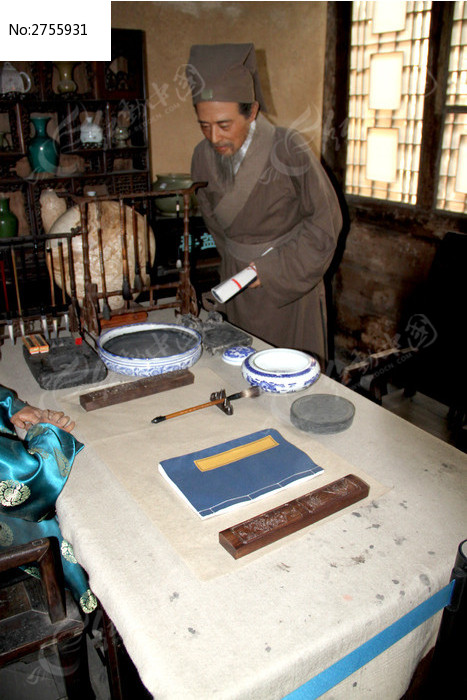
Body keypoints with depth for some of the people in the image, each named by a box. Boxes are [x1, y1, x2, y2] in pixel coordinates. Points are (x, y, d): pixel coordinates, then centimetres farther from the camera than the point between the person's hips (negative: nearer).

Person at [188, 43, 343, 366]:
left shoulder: (289, 149, -20)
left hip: (292, 278, -4)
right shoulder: (203, 156, -6)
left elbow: (326, 220, -13)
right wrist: (237, 264, 11)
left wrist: (274, 269, -16)